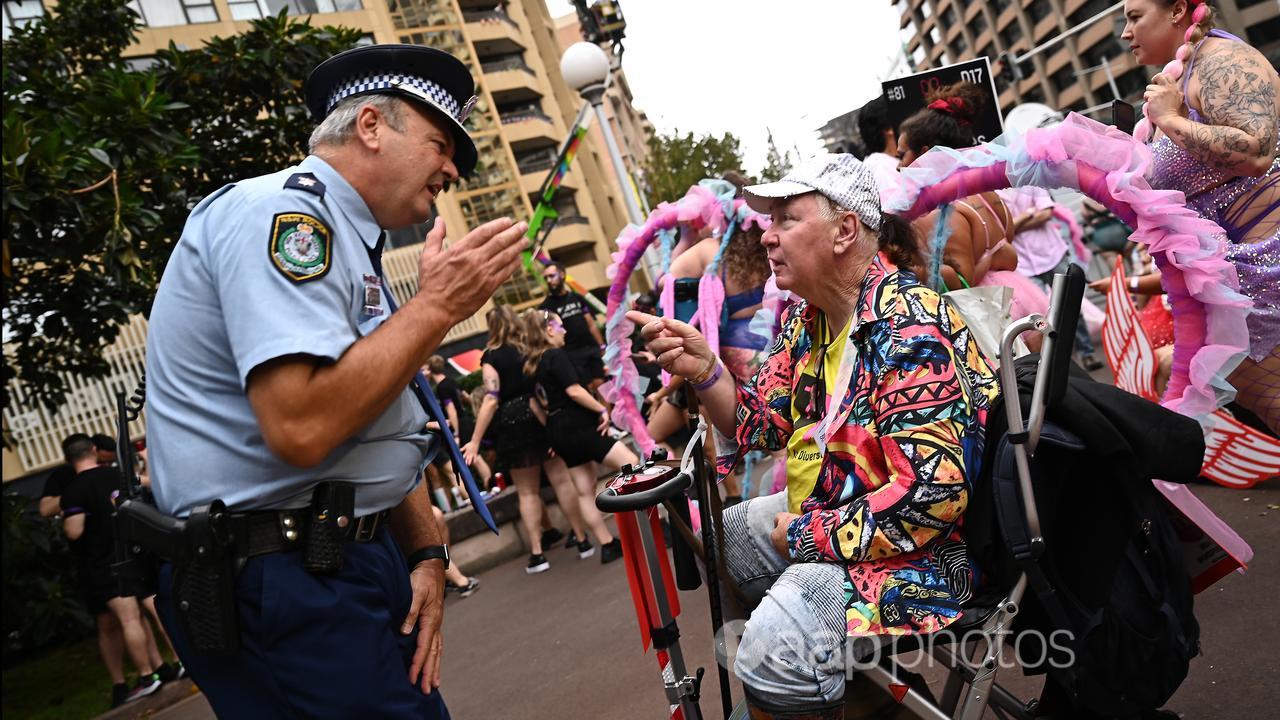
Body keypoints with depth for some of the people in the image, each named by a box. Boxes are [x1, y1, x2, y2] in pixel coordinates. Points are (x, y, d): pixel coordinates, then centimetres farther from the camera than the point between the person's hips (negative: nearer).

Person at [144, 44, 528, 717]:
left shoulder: (350, 244, 17)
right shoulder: (282, 209, -14)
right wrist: (437, 305, -18)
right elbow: (301, 428, -28)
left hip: (352, 558, 9)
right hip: (285, 582, -9)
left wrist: (426, 554, 5)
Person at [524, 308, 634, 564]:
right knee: (631, 464, -9)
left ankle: (608, 545, 15)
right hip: (577, 426, -10)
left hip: (558, 430, 10)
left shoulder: (533, 363, 14)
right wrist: (603, 410, -13)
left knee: (585, 490, 10)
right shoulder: (556, 355, -12)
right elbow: (574, 391, -21)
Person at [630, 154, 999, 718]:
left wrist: (809, 534, -19)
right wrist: (703, 371, -10)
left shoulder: (908, 328, -24)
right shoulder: (807, 318, 5)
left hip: (923, 548, -9)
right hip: (821, 515, 10)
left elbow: (936, 493, -29)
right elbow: (762, 425, 9)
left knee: (774, 643, -30)